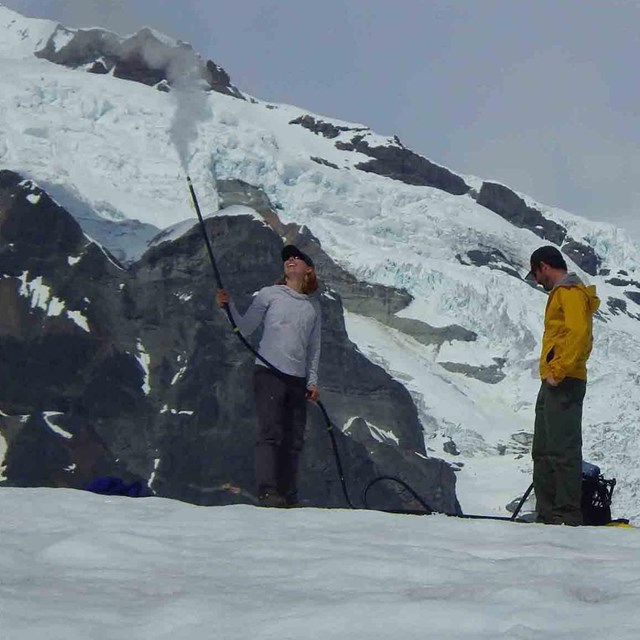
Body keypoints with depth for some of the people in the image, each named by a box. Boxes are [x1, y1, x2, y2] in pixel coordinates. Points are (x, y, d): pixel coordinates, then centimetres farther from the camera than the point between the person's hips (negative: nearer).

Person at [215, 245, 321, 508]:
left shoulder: (313, 307, 18)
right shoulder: (270, 294, 7)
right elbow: (244, 328, 4)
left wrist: (313, 381, 11)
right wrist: (229, 307, -12)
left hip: (298, 379, 4)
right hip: (269, 372, -4)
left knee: (294, 440, 1)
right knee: (270, 433, -14)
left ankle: (288, 497, 4)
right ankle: (267, 492, -20)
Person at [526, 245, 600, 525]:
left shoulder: (570, 292, -8)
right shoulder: (562, 293, 24)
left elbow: (579, 333, -21)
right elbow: (582, 337, 25)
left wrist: (559, 371, -22)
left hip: (563, 384, -11)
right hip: (553, 384, 11)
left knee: (562, 449, -12)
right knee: (543, 451, 11)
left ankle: (567, 515, -13)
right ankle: (547, 514, 14)